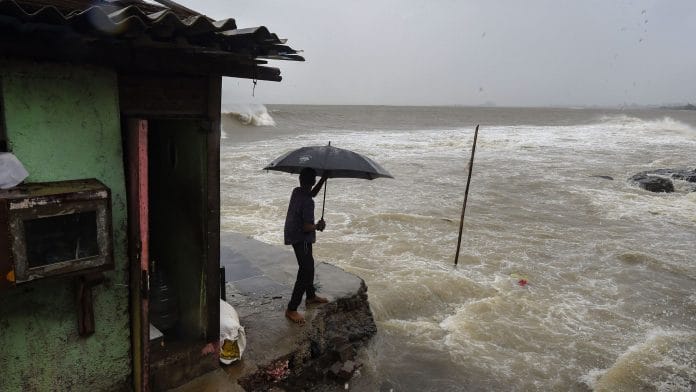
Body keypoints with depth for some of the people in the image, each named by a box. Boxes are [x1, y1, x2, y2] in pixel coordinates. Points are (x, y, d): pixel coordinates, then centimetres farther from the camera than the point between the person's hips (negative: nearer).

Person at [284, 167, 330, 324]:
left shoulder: (296, 192, 0)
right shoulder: (307, 202, -26)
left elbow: (312, 193, 21)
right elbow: (307, 227, -27)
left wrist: (324, 179, 13)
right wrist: (318, 226, -7)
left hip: (293, 234, 10)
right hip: (301, 239, -10)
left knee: (308, 265, 24)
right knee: (306, 272, -6)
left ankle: (311, 296, 42)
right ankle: (291, 309, -2)